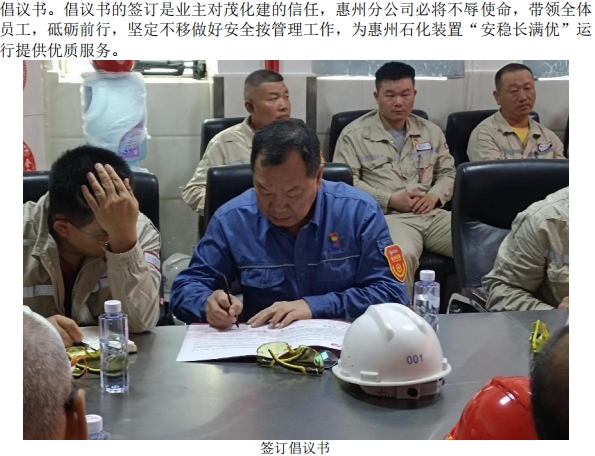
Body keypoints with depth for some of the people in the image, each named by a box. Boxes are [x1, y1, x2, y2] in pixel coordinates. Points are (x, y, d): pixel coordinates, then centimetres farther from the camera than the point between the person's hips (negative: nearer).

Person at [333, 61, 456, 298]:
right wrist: (390, 200, -12)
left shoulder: (431, 131, 20)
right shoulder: (354, 134, 4)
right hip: (387, 216, -4)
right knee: (402, 256, -39)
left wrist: (434, 196, -1)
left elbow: (448, 172, 22)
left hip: (432, 214, 5)